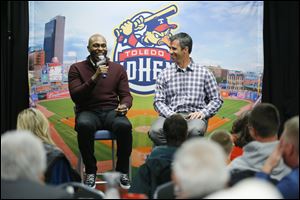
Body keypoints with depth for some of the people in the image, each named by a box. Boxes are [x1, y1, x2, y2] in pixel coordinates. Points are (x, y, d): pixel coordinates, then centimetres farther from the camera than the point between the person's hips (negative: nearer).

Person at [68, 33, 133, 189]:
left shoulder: (118, 69, 13)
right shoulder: (77, 68, 6)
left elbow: (126, 95, 10)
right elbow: (75, 96, -5)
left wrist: (125, 105, -15)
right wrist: (94, 78, -15)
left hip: (111, 111, 2)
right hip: (88, 112, -1)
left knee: (125, 125, -33)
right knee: (84, 125, -38)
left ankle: (122, 171, -12)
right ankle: (90, 171, -18)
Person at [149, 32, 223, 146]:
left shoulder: (204, 73, 12)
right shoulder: (165, 74, 15)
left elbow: (216, 100, 12)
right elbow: (158, 101, 8)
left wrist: (203, 112, -7)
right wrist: (171, 115, -11)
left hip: (194, 116, -1)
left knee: (195, 130, -39)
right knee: (155, 131, -34)